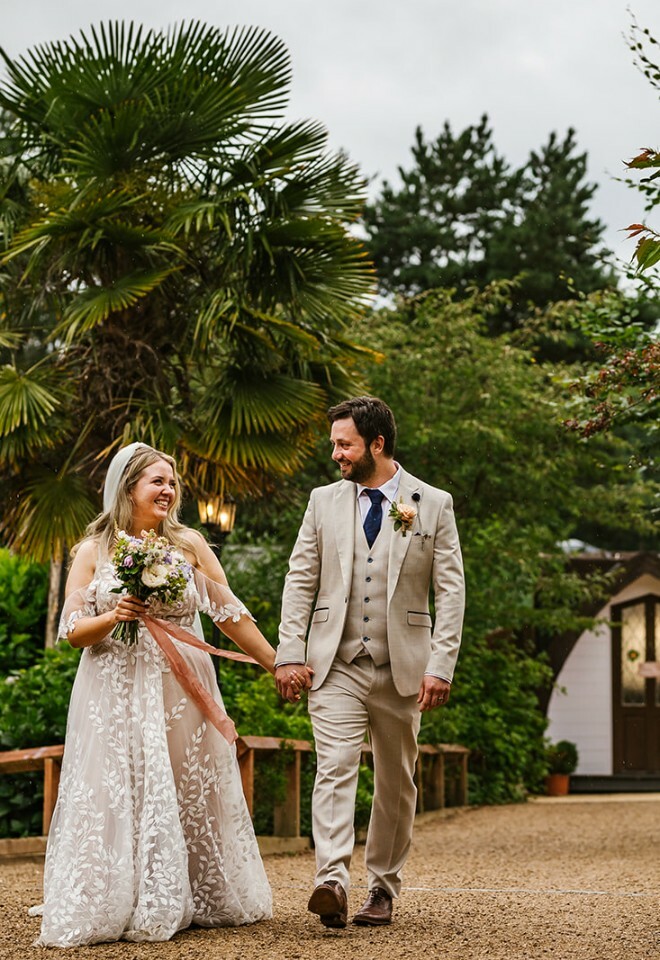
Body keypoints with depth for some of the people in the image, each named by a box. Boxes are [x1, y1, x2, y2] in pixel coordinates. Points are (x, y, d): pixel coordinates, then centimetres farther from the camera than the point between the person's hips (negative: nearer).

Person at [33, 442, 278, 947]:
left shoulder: (190, 543, 6)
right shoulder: (93, 551, 3)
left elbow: (230, 612, 8)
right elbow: (73, 630, 1)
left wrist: (278, 664, 6)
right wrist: (114, 616, -18)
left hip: (181, 691, 2)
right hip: (116, 694, -1)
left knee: (188, 794, 5)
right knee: (117, 798, -4)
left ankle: (190, 903, 16)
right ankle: (113, 909, 3)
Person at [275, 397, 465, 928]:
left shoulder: (434, 504, 2)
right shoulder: (324, 501, 8)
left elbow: (451, 590, 0)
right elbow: (300, 580, 8)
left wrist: (441, 664, -9)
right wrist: (290, 654, -2)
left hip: (402, 667, 0)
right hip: (335, 664, 0)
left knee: (396, 782, 8)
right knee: (335, 770, -15)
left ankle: (383, 888, 21)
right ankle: (332, 882, -24)